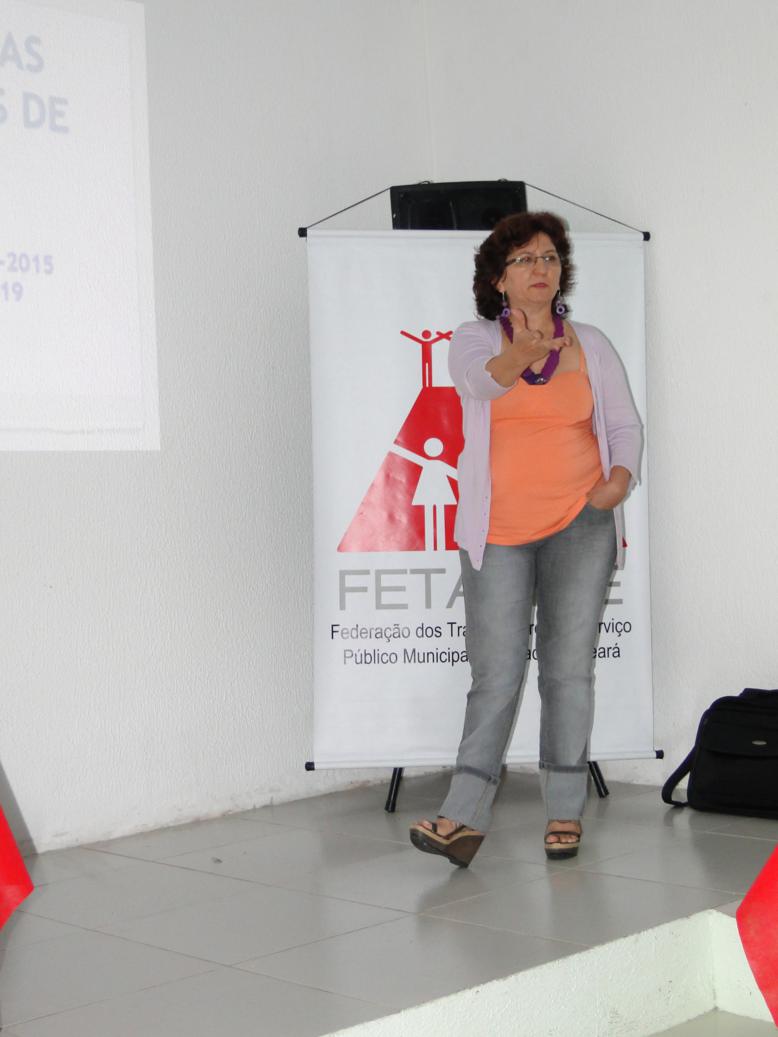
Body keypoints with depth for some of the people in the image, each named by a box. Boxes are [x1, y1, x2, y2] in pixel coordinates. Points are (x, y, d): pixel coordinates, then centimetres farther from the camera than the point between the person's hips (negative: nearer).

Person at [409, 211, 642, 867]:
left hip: (580, 524, 1)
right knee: (495, 676, -5)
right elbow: (481, 377, -21)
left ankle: (566, 812, 7)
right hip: (499, 533, -1)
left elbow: (626, 425, 13)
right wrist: (518, 357, -45)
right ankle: (465, 818, -4)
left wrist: (620, 478, -8)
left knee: (569, 667, -1)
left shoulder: (592, 345, 9)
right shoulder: (473, 340, 2)